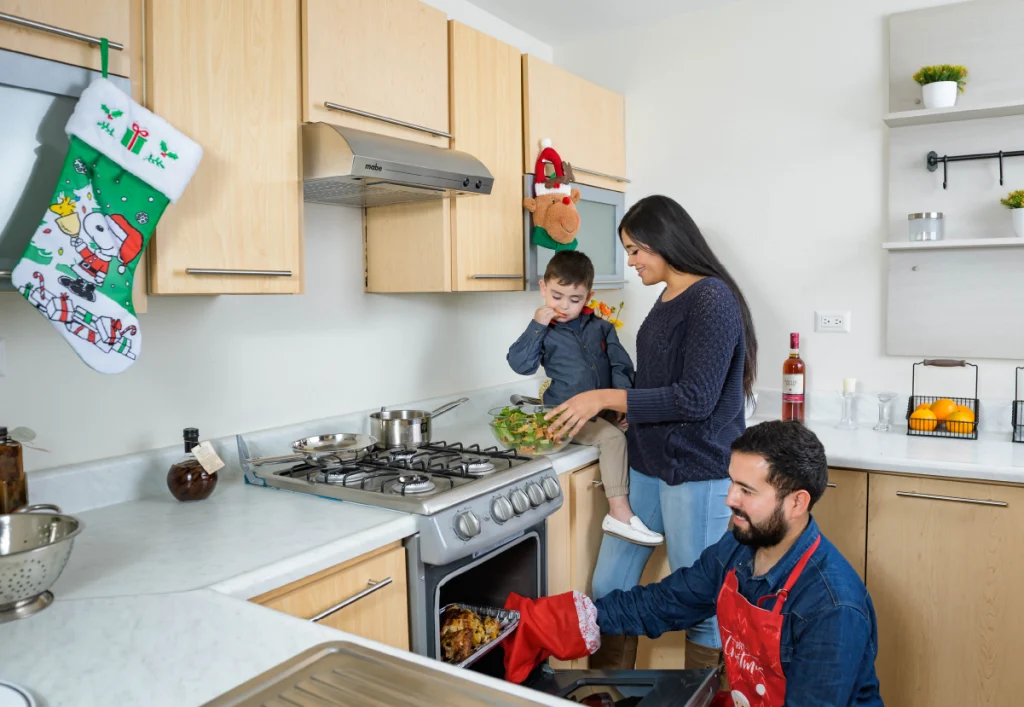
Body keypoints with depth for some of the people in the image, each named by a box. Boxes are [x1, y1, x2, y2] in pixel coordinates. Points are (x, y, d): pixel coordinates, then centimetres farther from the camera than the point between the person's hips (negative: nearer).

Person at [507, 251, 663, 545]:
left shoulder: (599, 326, 11)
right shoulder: (544, 331, 1)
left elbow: (620, 364, 13)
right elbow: (520, 363, -11)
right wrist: (537, 325, -15)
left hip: (605, 410, 6)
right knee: (613, 438, -26)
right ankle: (619, 513, -24)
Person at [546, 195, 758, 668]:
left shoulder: (713, 299, -15)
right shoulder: (667, 298, 12)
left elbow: (695, 398, -21)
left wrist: (607, 398, -18)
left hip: (698, 473, -9)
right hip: (648, 465, 9)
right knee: (608, 587, 12)